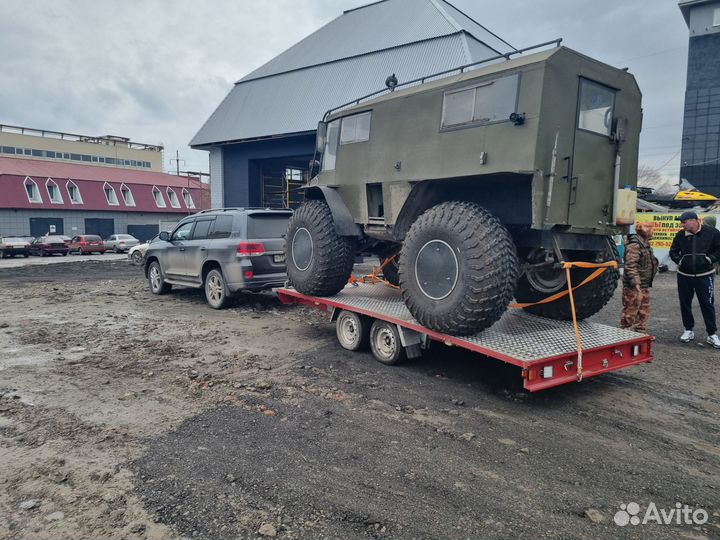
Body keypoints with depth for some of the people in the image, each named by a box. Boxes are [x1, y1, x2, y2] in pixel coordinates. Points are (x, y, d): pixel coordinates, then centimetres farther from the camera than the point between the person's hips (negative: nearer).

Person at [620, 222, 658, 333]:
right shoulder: (634, 245, -18)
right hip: (634, 287, -10)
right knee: (630, 313, -4)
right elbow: (630, 266, -24)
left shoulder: (645, 245, 15)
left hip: (644, 286, 10)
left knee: (643, 313, 17)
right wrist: (636, 283, -27)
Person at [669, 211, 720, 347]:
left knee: (708, 305, 0)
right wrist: (679, 260, -4)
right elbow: (673, 251, 13)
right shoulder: (680, 235, 2)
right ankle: (688, 330, 23)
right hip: (684, 276, 3)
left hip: (704, 276, -3)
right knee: (685, 304, 9)